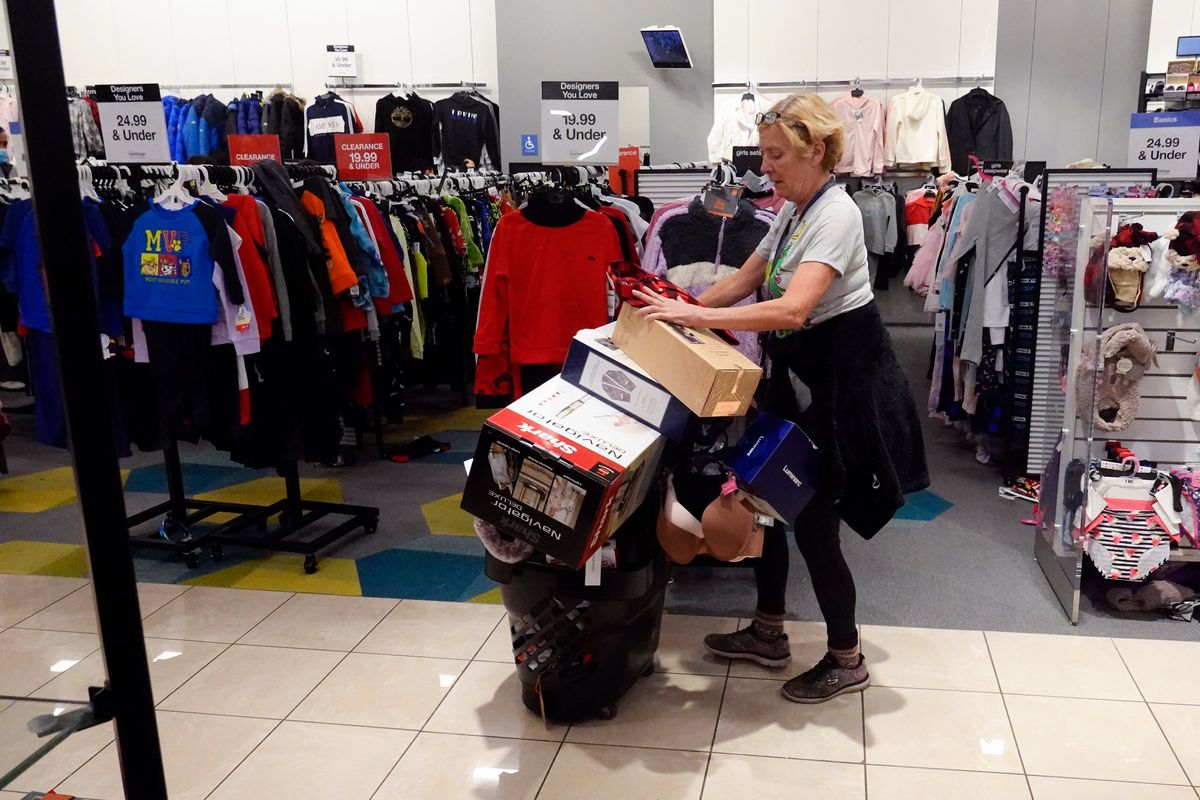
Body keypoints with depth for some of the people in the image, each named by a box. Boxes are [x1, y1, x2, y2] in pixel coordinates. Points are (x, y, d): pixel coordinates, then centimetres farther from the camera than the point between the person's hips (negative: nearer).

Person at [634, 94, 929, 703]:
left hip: (843, 378, -9)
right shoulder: (792, 210, 8)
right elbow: (745, 280, 16)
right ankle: (768, 632, 32)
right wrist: (683, 307, 2)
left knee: (815, 523, -1)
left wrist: (694, 314, -39)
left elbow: (792, 310, -35)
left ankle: (846, 662, 20)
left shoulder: (835, 215, -22)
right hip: (797, 374, 9)